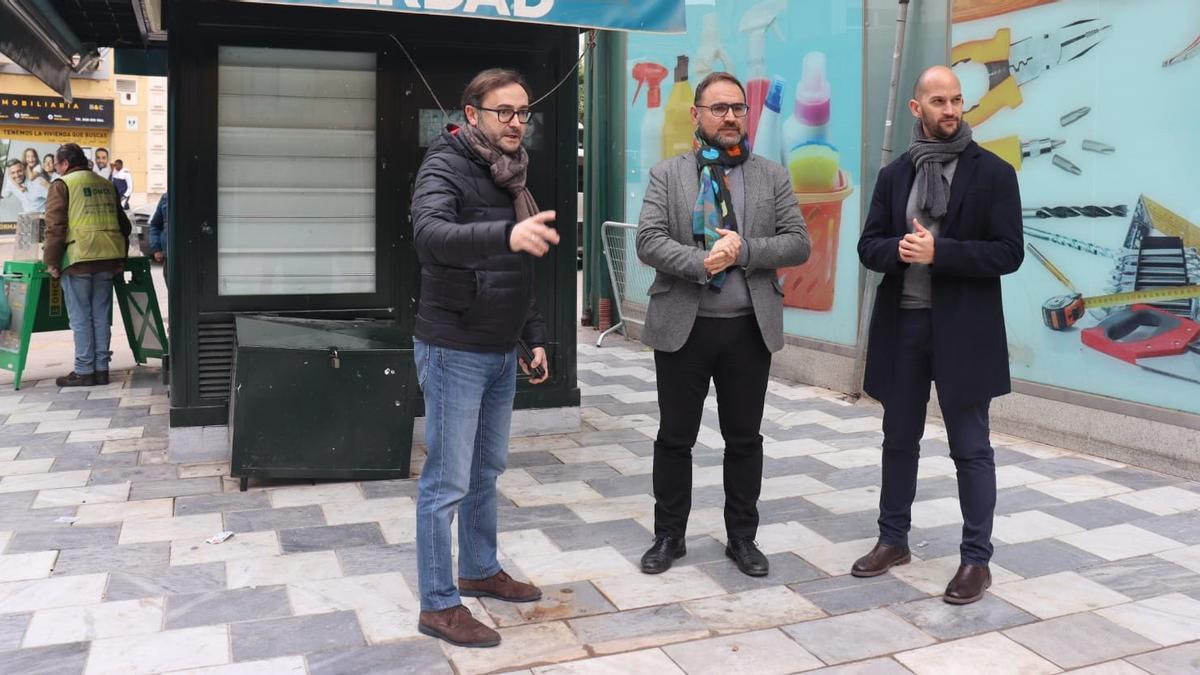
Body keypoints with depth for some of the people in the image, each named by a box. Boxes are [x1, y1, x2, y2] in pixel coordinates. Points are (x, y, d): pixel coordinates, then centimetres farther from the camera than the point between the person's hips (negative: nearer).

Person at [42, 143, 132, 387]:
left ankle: (84, 371, 2)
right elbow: (123, 224, 20)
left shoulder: (62, 185, -1)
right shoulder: (106, 185, 17)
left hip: (78, 259, -5)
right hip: (107, 258, 6)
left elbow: (55, 226, -9)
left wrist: (51, 261, -4)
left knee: (80, 318, 1)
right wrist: (119, 257, 25)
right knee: (101, 316, 10)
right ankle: (101, 369, 12)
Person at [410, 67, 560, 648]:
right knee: (447, 481, -1)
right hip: (454, 351, -8)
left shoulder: (510, 177, 11)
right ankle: (438, 605, 11)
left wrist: (534, 336, 17)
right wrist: (506, 233, -52)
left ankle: (480, 571, 35)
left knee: (487, 471, 19)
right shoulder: (446, 166, -14)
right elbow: (431, 234, -36)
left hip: (501, 352, 8)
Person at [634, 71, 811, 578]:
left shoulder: (773, 176, 7)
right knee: (675, 438, 9)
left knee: (744, 439, 11)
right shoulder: (667, 174, 3)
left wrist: (743, 250, -15)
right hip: (682, 326, -1)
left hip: (750, 327, 1)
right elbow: (648, 241, -8)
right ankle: (669, 535, 24)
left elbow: (798, 244, 0)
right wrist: (703, 263, -21)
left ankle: (742, 536, 26)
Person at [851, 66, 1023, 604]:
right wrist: (899, 249, -15)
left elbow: (1008, 253, -9)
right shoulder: (894, 175, 8)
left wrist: (938, 251, -19)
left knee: (971, 448, 3)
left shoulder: (993, 173, -3)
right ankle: (893, 539, 29)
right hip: (902, 324, 4)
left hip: (963, 329, -4)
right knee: (899, 440, 14)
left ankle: (976, 559, 15)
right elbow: (869, 247, 7)